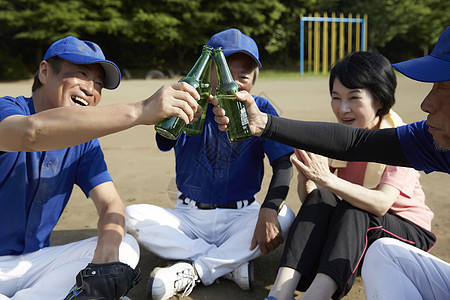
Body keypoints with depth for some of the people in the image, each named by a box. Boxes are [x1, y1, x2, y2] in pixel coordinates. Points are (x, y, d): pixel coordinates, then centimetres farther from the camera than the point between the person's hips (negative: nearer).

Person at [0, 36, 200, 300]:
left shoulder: (83, 142, 7)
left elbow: (111, 204, -3)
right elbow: (32, 132, -39)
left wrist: (105, 255, -27)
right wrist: (139, 111, -45)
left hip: (36, 259, 7)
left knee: (124, 246, -14)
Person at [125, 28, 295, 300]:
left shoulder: (260, 109, -4)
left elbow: (283, 162, -12)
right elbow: (165, 140, -28)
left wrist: (269, 210, -29)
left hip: (240, 217, 0)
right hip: (189, 217, 1)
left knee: (283, 216, -28)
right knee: (132, 216, -21)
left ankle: (194, 270, -24)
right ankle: (230, 264, -22)